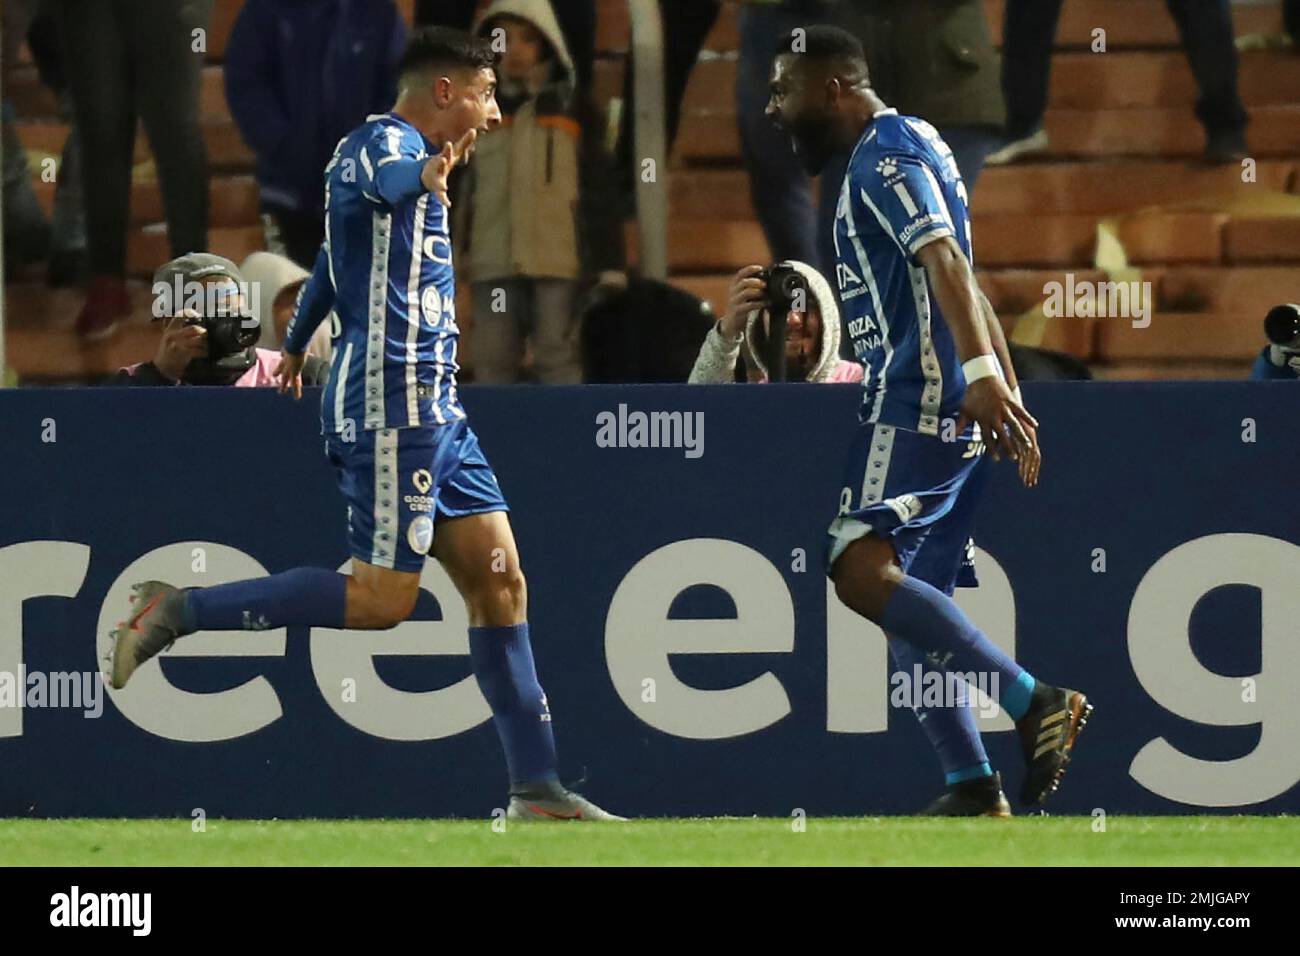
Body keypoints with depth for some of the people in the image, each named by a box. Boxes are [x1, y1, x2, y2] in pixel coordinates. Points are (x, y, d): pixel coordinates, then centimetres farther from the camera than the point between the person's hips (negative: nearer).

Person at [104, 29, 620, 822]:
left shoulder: (407, 153, 21)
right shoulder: (384, 144, -10)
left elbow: (334, 258, 37)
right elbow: (382, 187, -37)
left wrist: (297, 345, 52)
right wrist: (434, 168, -59)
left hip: (433, 407, 10)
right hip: (392, 405, -10)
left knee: (500, 580, 6)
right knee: (382, 598, -12)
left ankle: (537, 786, 6)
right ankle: (178, 612, -5)